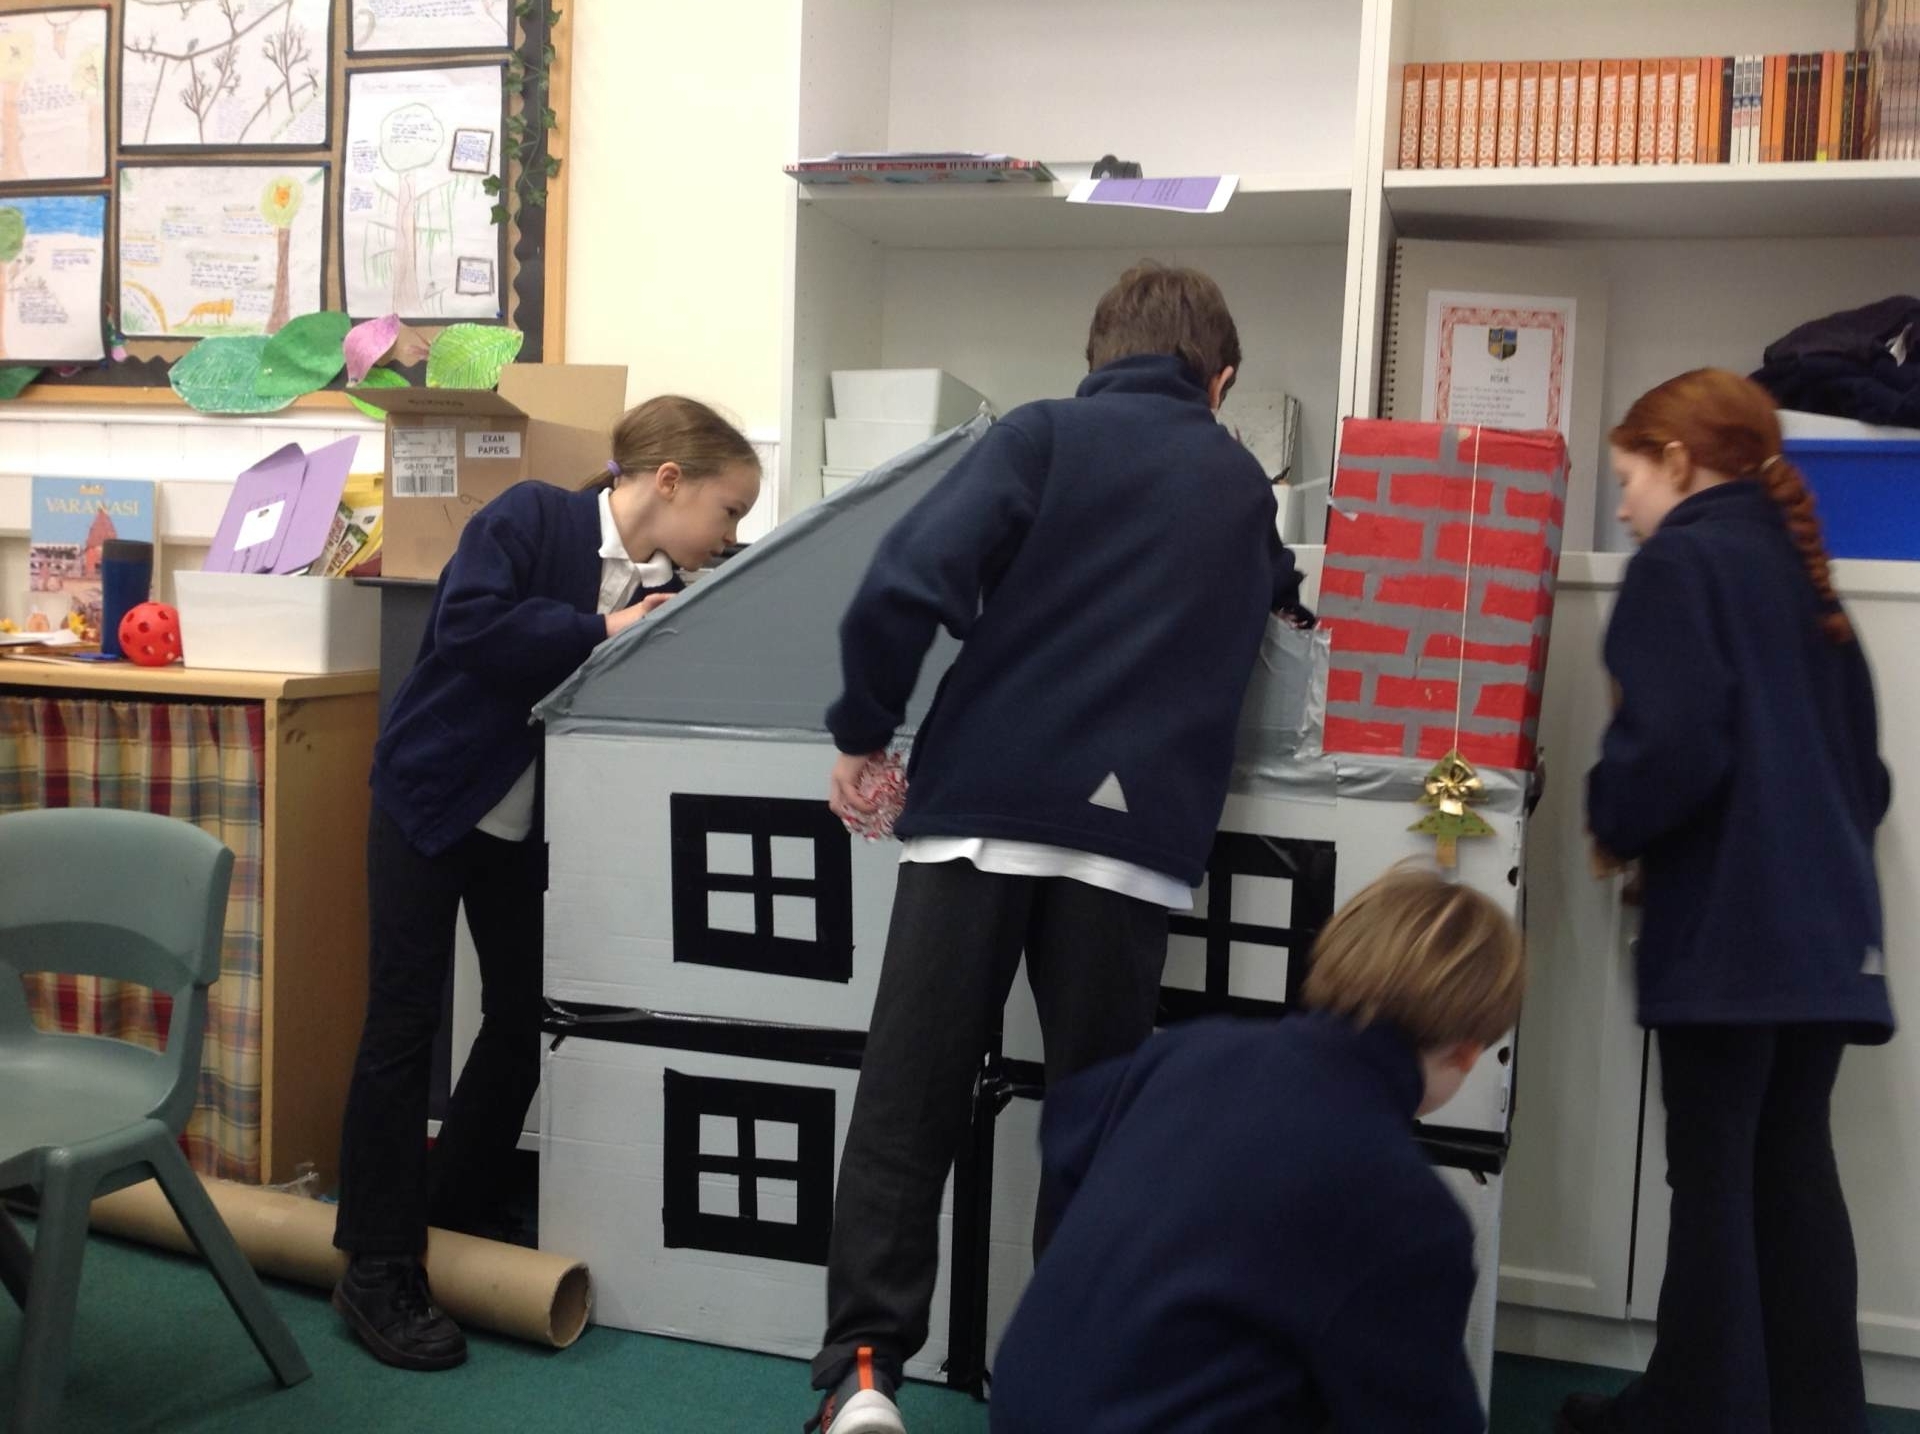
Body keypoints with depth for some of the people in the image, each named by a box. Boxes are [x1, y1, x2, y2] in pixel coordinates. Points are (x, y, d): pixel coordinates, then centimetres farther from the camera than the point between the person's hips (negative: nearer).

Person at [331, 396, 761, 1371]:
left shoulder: (666, 596, 1)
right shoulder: (531, 516, -16)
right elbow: (468, 626, -31)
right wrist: (602, 631, -29)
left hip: (530, 828, 6)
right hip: (432, 797, -6)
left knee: (522, 1023, 8)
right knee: (403, 1026, -3)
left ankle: (455, 1226, 25)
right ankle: (379, 1270, 6)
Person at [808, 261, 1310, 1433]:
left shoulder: (1044, 435, 6)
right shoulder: (1244, 485, 17)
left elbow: (914, 580, -9)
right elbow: (1287, 606, 37)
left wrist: (865, 729, 1)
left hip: (984, 807, -2)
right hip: (1135, 833, 2)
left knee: (907, 1104, 5)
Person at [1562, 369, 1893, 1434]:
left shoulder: (1681, 559, -6)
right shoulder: (1800, 570, 18)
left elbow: (1672, 742, -20)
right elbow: (1863, 762, 20)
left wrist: (1614, 826, -3)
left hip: (1727, 918, -8)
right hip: (1825, 916, 8)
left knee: (1714, 1176, -1)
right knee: (1793, 1166, 14)